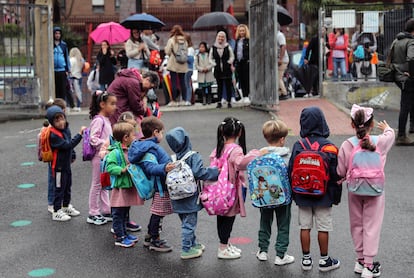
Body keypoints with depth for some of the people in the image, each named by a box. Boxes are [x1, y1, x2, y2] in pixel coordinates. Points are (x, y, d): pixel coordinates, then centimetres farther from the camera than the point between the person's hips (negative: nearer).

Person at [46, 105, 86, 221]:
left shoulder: (66, 129, 3)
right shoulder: (53, 135, -24)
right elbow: (67, 145, -31)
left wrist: (73, 155, 14)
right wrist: (79, 134, -33)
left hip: (66, 164, 9)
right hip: (58, 165, -9)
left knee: (67, 186, 21)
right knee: (59, 188, 0)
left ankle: (66, 207, 37)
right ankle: (56, 212, 10)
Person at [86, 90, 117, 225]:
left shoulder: (106, 120, 12)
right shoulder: (98, 120, -17)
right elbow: (93, 140, -24)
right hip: (99, 157, -9)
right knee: (97, 185, 1)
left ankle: (106, 211, 23)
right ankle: (93, 214, 10)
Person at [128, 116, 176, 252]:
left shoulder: (144, 144, 11)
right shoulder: (151, 148, -21)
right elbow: (151, 167, -32)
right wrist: (164, 168, -47)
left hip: (160, 185, 10)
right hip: (160, 186, -10)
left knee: (156, 213, 19)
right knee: (158, 213, 1)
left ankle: (150, 236, 31)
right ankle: (155, 241, 12)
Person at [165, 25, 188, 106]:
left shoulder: (171, 40, -8)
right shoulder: (184, 40, 5)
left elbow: (167, 52, -8)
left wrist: (165, 48, 11)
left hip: (173, 64, -4)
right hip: (183, 65, 4)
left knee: (174, 82, -2)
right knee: (182, 82, 9)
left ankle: (174, 100, -2)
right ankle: (184, 100, 12)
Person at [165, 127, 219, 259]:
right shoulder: (193, 157, -18)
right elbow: (198, 172, -26)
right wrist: (215, 171, -16)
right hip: (190, 198, -6)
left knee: (187, 222, 20)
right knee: (189, 223, 4)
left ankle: (193, 244, 35)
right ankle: (186, 250, 11)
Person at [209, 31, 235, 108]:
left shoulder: (228, 47, 0)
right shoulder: (213, 48, 3)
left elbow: (232, 57, 10)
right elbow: (210, 58, 11)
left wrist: (229, 63, -2)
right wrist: (214, 64, 0)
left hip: (227, 69, -1)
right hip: (218, 70, 1)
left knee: (228, 86, 0)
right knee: (219, 86, 6)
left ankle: (229, 102, 5)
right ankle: (219, 102, 10)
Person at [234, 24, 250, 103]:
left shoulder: (248, 40, -4)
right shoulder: (237, 40, 14)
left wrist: (250, 61, -14)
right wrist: (234, 63, 12)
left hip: (246, 62, -6)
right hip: (238, 63, 6)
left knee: (246, 79, -5)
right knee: (241, 79, 7)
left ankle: (247, 96, -1)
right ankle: (244, 96, 13)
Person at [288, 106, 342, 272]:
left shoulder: (298, 146, -7)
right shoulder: (328, 147, -13)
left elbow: (291, 171, -2)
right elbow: (335, 174, -10)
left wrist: (294, 193, 11)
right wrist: (336, 195, 2)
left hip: (302, 195, 2)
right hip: (323, 196, -2)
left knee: (305, 227, 12)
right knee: (323, 228, 8)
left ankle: (306, 259, 19)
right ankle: (324, 260, 18)